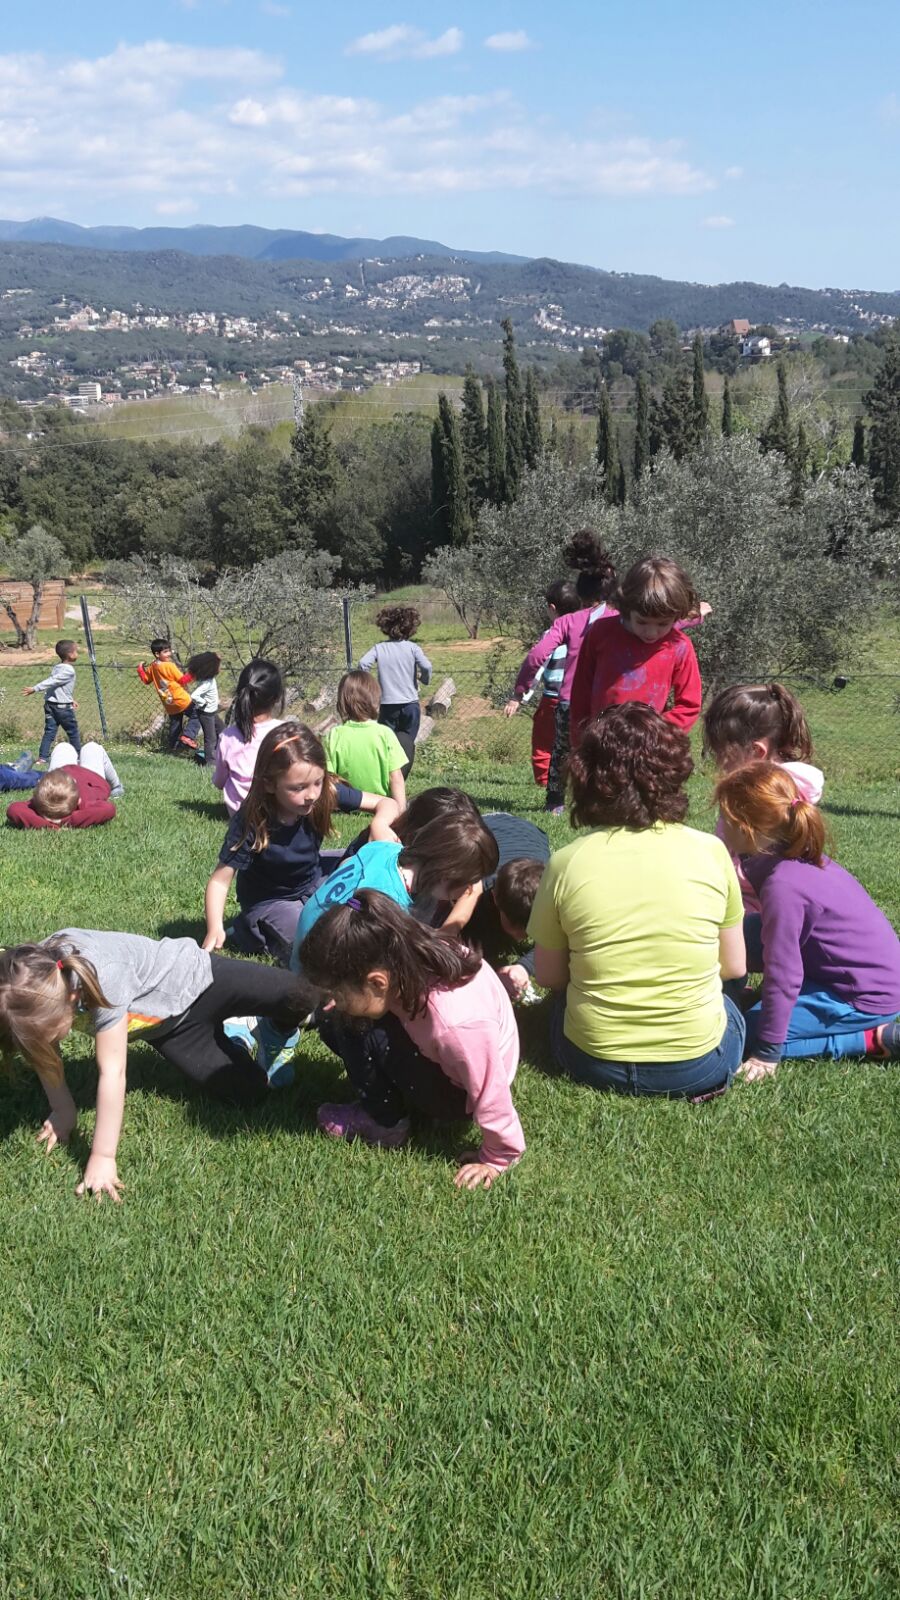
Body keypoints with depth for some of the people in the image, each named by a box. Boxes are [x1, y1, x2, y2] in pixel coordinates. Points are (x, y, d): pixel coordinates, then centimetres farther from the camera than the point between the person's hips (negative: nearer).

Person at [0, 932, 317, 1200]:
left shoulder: (104, 979, -43)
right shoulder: (38, 976, -25)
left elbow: (112, 1073, -37)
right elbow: (43, 1050, -6)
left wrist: (102, 1157, -33)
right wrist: (62, 1109, -2)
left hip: (197, 979, -5)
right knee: (246, 1093, 1)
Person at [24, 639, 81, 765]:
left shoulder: (57, 667, 14)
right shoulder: (69, 671, -15)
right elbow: (52, 681, -21)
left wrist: (71, 699, 29)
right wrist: (35, 689, -21)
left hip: (50, 704, 7)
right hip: (63, 707, -7)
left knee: (49, 731, 5)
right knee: (73, 732, 8)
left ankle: (42, 757, -2)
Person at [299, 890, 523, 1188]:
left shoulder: (456, 1024, -43)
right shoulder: (402, 958, -24)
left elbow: (491, 1094, -28)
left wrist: (497, 1160, -14)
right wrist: (345, 1003, -18)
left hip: (456, 1093, -7)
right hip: (427, 1050, 7)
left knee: (370, 1040, -28)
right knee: (334, 1024, -4)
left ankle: (385, 1122, -2)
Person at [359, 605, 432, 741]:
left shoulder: (379, 648, -1)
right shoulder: (412, 647, -4)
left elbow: (363, 663, -17)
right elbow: (426, 667, -18)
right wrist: (425, 679, 3)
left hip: (388, 705, 0)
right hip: (410, 704, 0)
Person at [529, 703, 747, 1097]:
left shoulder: (566, 863, -14)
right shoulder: (711, 852, -12)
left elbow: (548, 976, -1)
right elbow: (734, 967, 0)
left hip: (594, 1063, 1)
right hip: (699, 1067, 0)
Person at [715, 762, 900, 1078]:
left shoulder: (783, 885, -27)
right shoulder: (800, 856, -1)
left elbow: (782, 974, -23)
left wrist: (768, 1053, -16)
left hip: (868, 997, -9)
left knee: (747, 1031, -7)